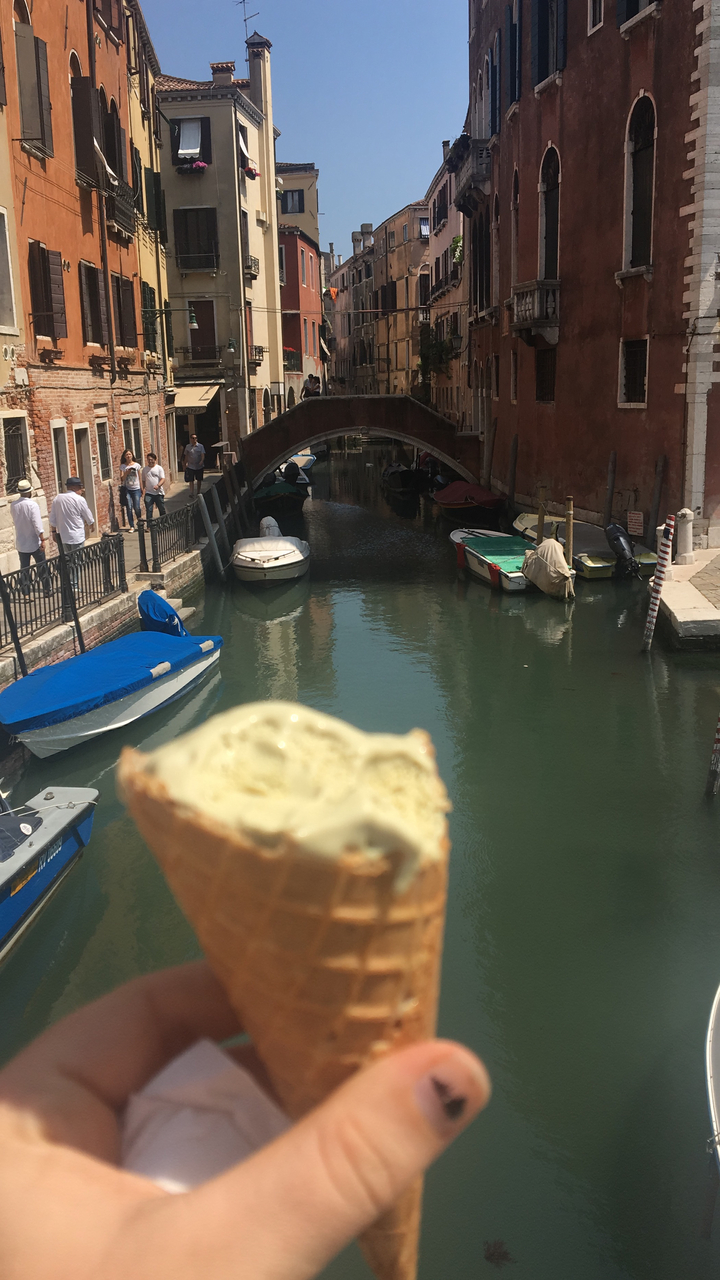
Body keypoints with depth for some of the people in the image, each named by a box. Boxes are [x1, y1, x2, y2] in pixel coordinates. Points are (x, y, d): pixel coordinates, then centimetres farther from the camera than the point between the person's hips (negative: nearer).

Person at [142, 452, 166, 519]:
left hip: (159, 493, -1)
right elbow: (143, 480, 16)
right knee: (148, 510, -9)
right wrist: (143, 489, 2)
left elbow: (163, 479, -9)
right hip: (148, 493, 1)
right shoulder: (145, 469, 9)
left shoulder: (159, 468, 0)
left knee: (162, 510, 9)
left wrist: (158, 485, -27)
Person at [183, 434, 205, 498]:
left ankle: (198, 492, 24)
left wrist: (202, 461, -27)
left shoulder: (200, 446, 0)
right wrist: (185, 464, 11)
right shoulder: (187, 446, 5)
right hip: (190, 466, 0)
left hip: (199, 466, 0)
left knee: (199, 480, 10)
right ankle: (192, 493, -9)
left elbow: (203, 455, -8)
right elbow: (186, 456, 11)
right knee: (191, 480, -7)